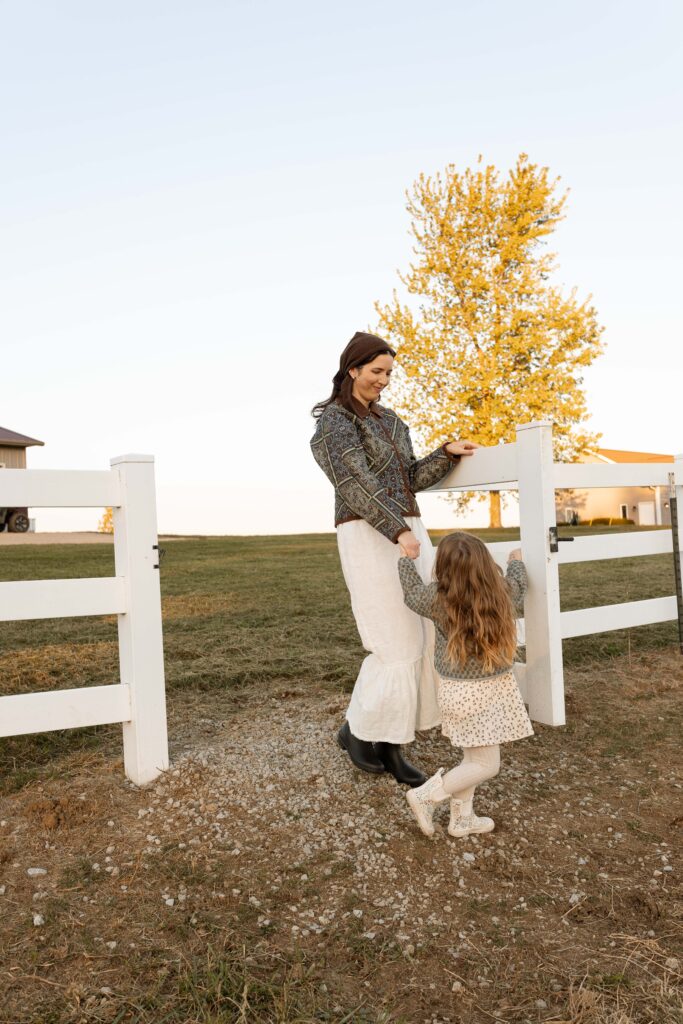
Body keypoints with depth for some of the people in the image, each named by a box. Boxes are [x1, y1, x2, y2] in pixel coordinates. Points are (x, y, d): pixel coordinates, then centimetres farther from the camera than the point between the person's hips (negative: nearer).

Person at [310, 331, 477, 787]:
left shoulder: (391, 421, 20)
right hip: (369, 538, -8)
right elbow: (356, 484, -18)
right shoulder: (335, 419, -5)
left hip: (409, 532, 8)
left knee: (421, 638, 4)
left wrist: (447, 453, 6)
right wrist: (398, 531, -28)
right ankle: (358, 729, 17)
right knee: (395, 644, -7)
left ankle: (390, 744, 15)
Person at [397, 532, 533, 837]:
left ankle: (462, 818, 31)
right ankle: (426, 797, 8)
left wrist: (406, 559, 21)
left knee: (474, 757, 20)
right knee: (487, 765, 10)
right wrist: (517, 562, 31)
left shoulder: (438, 600, -15)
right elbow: (518, 584, 10)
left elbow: (412, 593, 7)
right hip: (488, 689, -3)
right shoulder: (505, 591, -14)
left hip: (458, 688, 3)